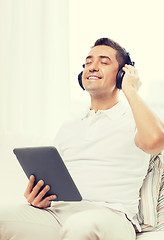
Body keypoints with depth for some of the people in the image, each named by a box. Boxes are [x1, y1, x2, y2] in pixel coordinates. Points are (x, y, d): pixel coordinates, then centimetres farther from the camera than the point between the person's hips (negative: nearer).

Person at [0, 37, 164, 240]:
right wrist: (39, 199, 0)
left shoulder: (133, 121, 10)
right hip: (57, 212, 4)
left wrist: (130, 90, -2)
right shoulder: (68, 129, 27)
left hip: (109, 214, -4)